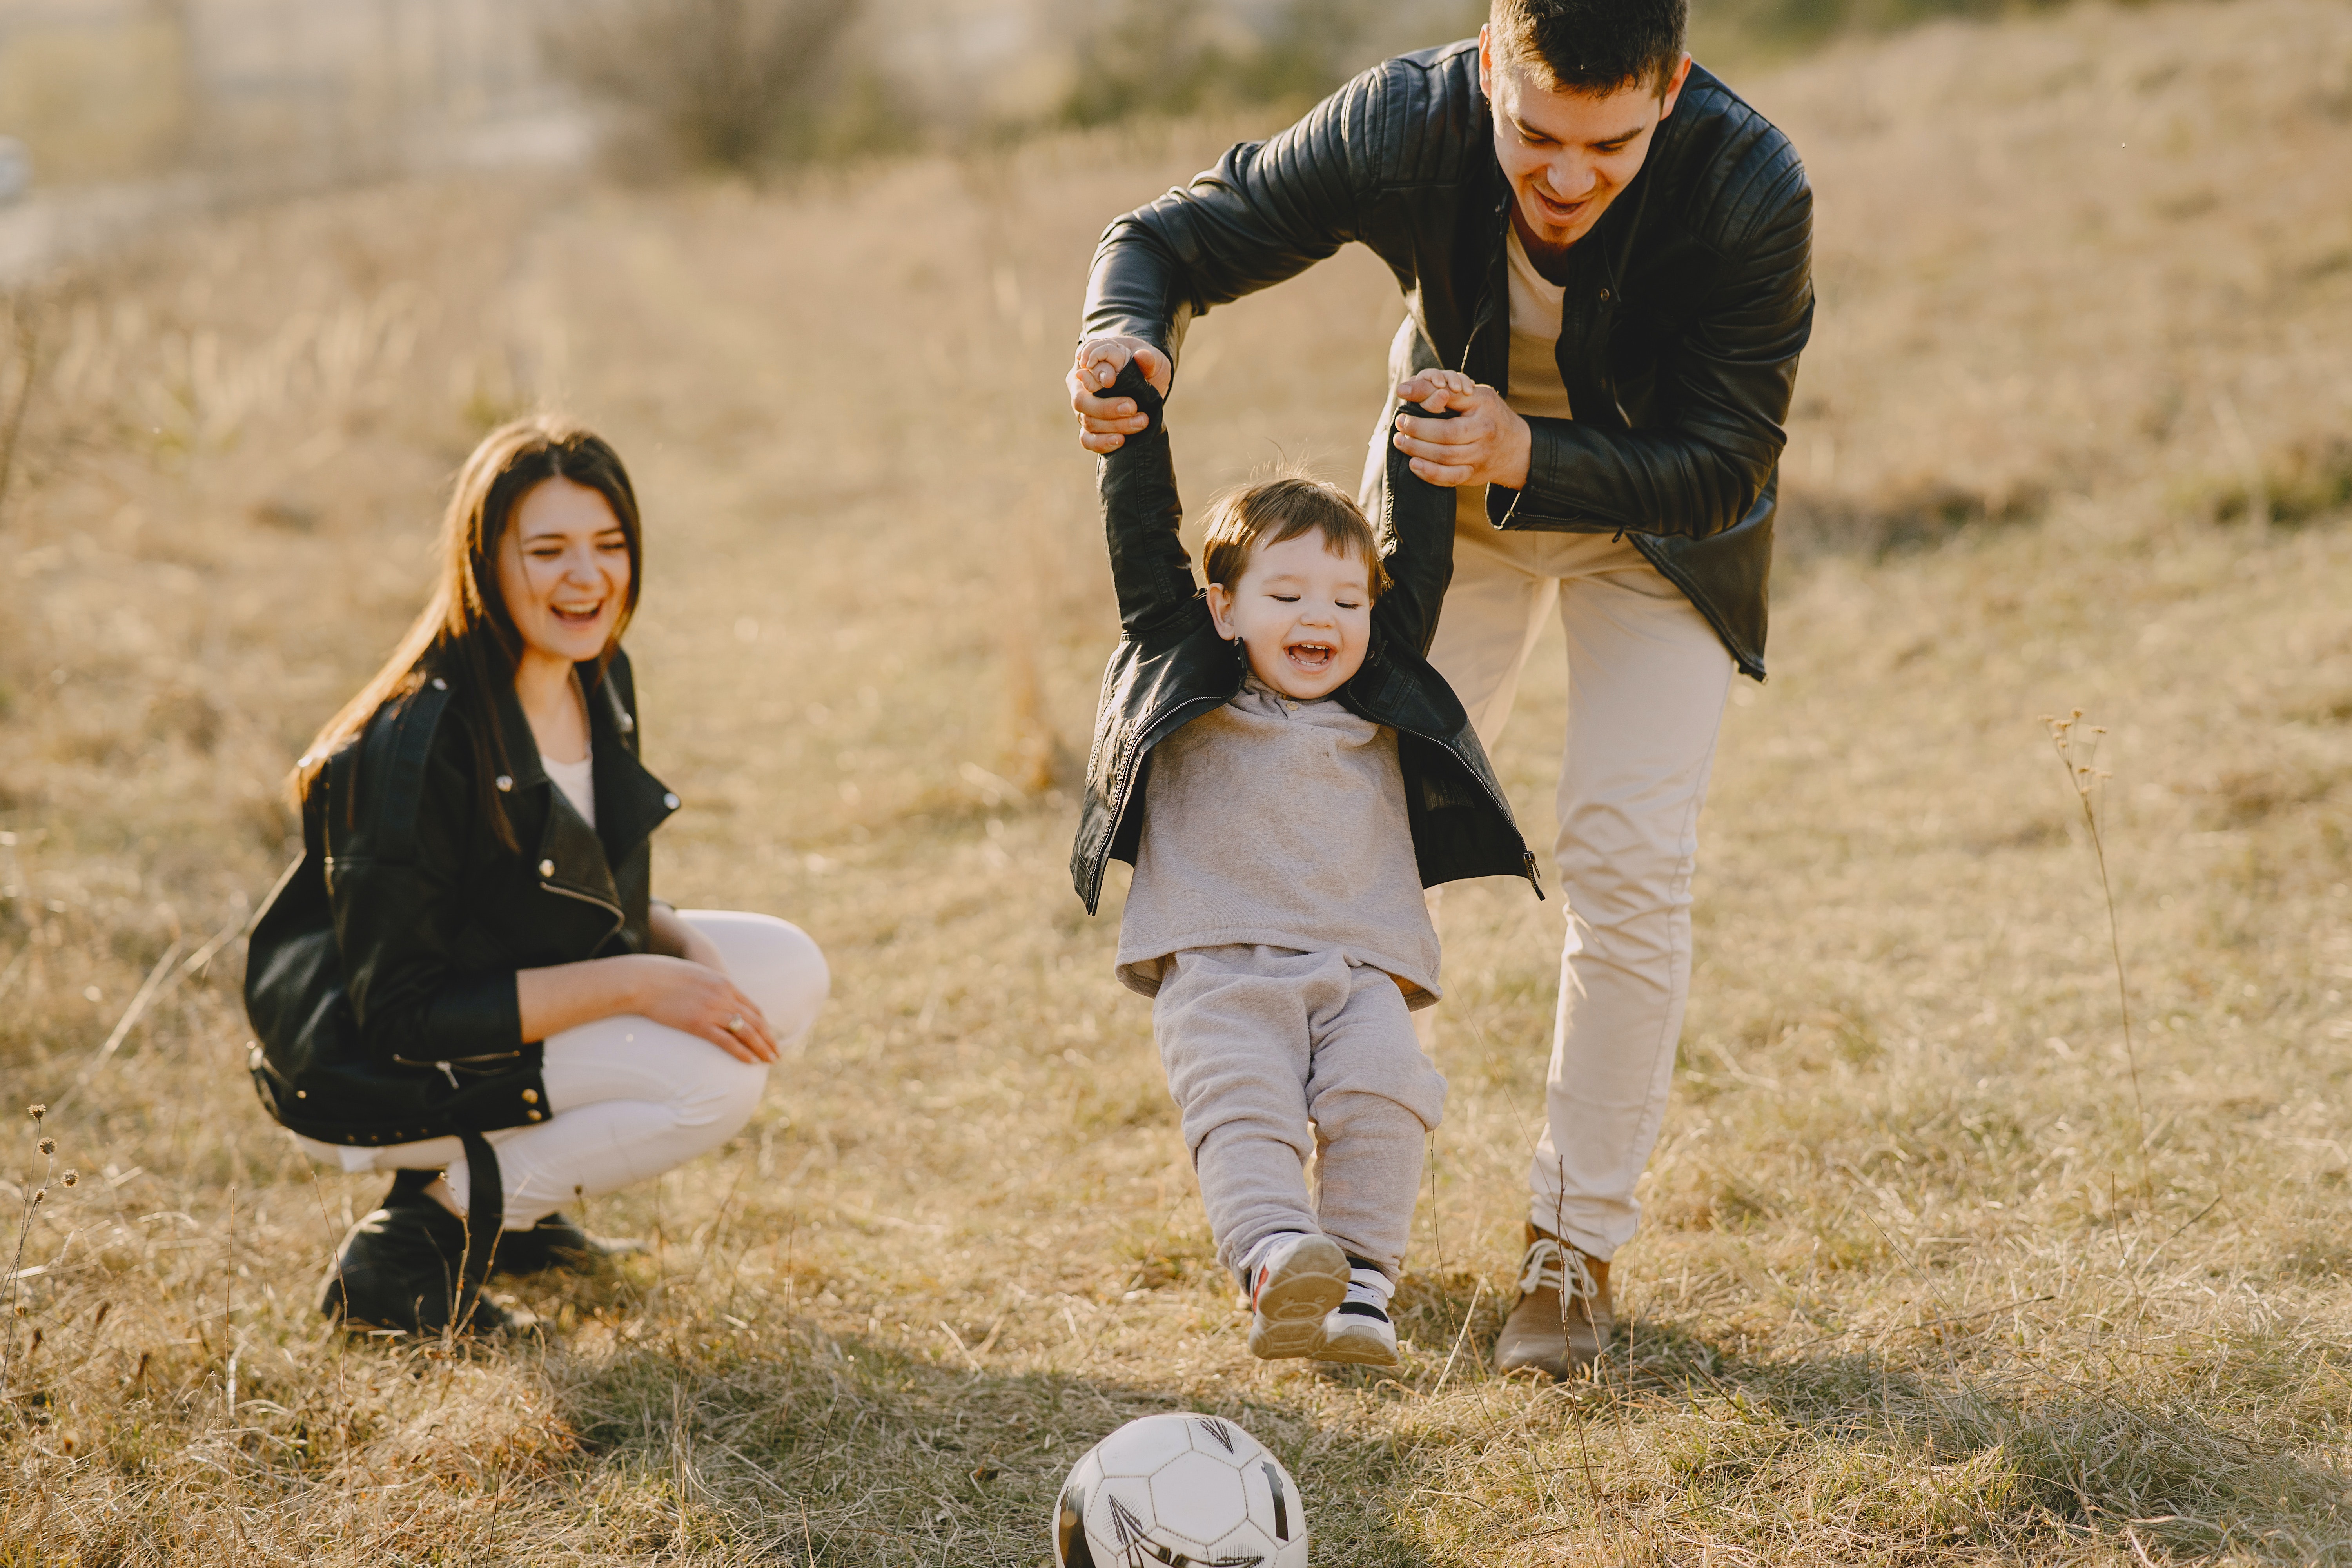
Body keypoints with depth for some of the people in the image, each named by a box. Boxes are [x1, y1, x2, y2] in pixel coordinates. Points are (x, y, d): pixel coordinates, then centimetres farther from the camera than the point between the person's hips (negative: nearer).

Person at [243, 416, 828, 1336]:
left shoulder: (598, 681, -1)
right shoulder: (418, 744, -27)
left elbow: (598, 900, 13)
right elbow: (400, 1015, -26)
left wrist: (685, 947, -9)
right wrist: (632, 984, -27)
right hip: (364, 1081, -9)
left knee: (789, 971, -1)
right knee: (713, 1077, -23)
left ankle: (503, 1191, 8)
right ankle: (417, 1242, -9)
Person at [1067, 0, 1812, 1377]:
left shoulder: (1753, 193, -36)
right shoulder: (1406, 127, -32)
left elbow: (1723, 471, -28)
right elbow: (1175, 239, -19)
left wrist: (1531, 461, -44)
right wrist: (1128, 334, -42)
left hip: (1657, 506, -2)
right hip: (1455, 484, 2)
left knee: (1630, 853, -12)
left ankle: (1578, 1244, 4)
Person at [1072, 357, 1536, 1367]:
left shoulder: (1381, 702, 21)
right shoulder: (1186, 678, 14)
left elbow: (1418, 568, 25)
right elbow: (1143, 549, 11)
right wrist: (1134, 419, 8)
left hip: (1360, 970, 2)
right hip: (1217, 970, -2)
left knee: (1382, 1097, -22)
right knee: (1242, 1106, -26)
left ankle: (1362, 1285, -24)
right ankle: (1278, 1266, -41)